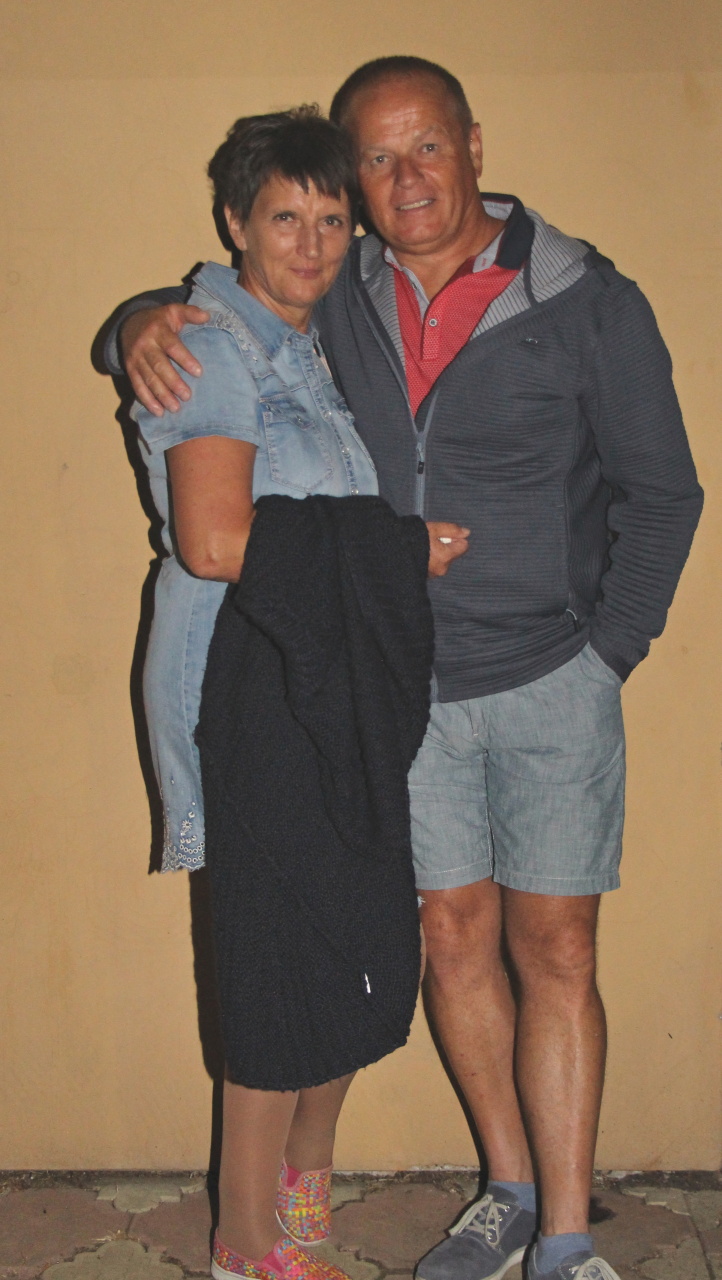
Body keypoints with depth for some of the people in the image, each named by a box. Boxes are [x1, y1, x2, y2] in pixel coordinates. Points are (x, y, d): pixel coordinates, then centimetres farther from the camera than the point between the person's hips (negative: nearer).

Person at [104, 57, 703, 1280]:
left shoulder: (588, 301, -5)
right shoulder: (335, 301, 3)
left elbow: (659, 493, -1)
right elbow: (210, 310, 15)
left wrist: (604, 656, -7)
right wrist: (145, 320, -10)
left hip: (549, 684, -3)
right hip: (405, 688, 3)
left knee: (553, 951, 1)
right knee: (454, 937, 10)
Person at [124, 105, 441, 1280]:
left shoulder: (308, 347, 18)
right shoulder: (214, 345, -9)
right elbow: (215, 542, -22)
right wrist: (402, 546, -15)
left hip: (338, 689, 9)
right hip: (255, 694, -9)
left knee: (362, 947, 15)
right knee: (288, 966, -1)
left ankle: (305, 1170, 38)